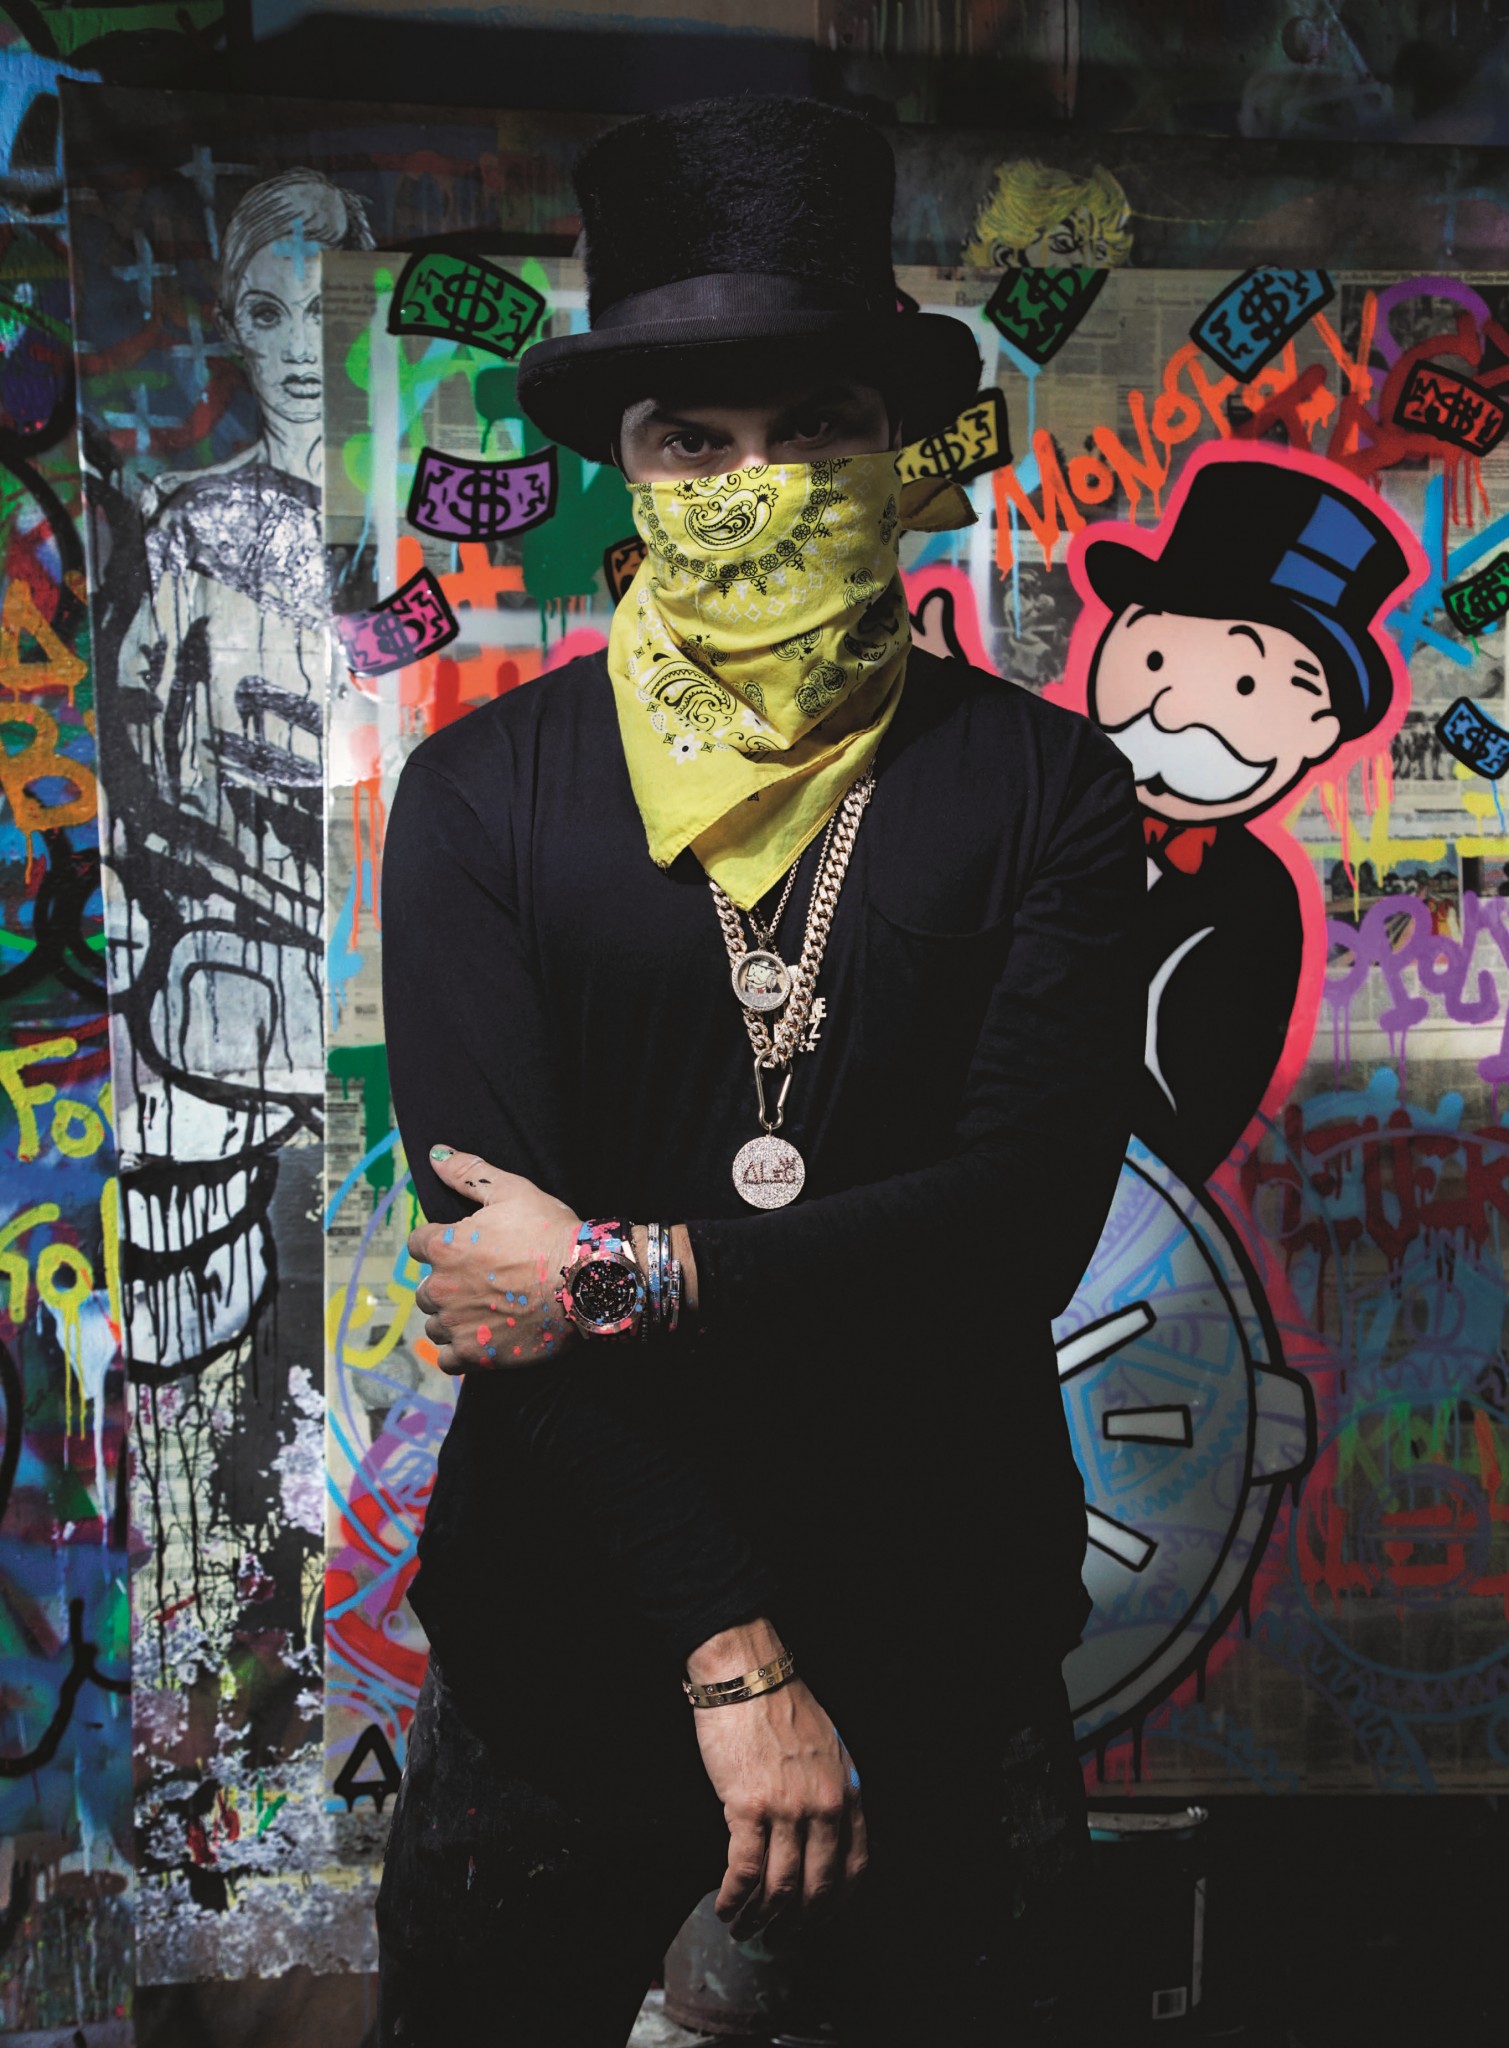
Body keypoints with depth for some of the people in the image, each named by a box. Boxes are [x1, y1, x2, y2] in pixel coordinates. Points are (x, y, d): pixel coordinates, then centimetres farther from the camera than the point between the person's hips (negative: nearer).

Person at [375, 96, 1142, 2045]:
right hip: (569, 1640, 1)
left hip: (952, 1650, 1)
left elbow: (1028, 1212, -12)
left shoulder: (1043, 786, -3)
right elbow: (489, 1238, -12)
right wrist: (730, 1653, -15)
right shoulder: (479, 794, -5)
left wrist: (628, 1277, -19)